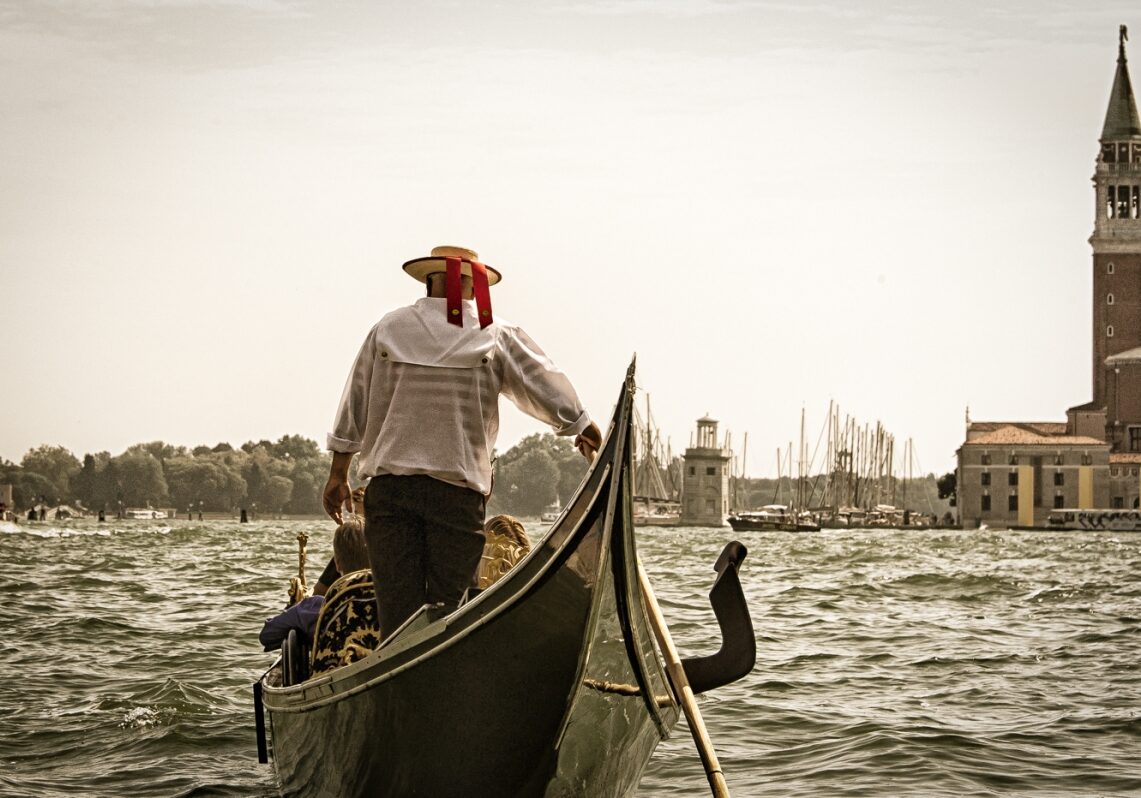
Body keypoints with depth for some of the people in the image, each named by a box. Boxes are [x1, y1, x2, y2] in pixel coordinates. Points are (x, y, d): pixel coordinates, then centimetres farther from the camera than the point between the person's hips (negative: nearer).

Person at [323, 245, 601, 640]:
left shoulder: (387, 329, 8)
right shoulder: (497, 336, 3)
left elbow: (353, 408, 11)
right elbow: (550, 389, 12)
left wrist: (338, 474, 19)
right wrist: (587, 430, 29)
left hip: (388, 482, 2)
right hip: (458, 488, -2)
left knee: (397, 603, 1)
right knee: (449, 603, 3)